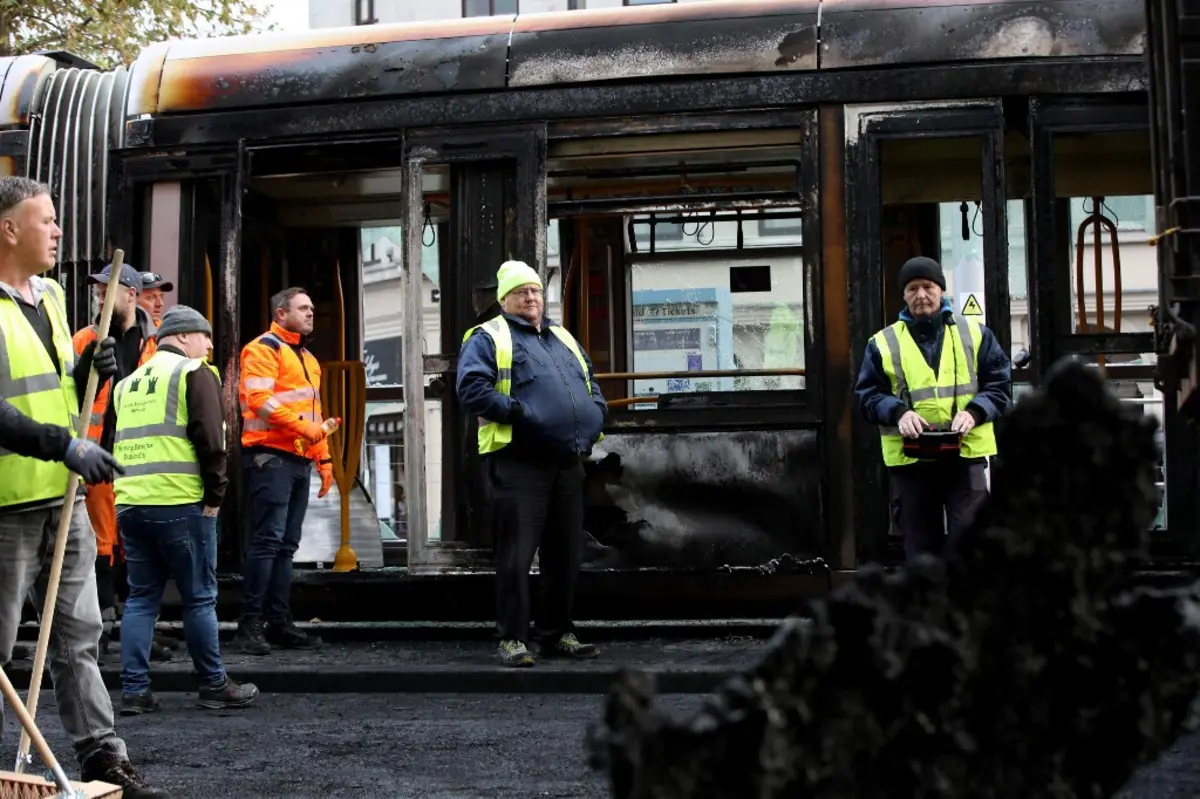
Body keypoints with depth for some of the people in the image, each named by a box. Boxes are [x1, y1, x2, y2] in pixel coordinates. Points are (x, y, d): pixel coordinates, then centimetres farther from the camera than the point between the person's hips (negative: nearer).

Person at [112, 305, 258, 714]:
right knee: (199, 598, 2)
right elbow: (210, 440, -11)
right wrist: (214, 497, -5)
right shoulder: (194, 373, -2)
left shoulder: (129, 382, 20)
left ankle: (134, 690, 7)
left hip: (129, 504, 7)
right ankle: (214, 686, 8)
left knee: (141, 597, 11)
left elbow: (115, 443, 22)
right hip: (180, 504, -7)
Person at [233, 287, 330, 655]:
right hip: (270, 455, -9)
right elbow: (260, 399, -16)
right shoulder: (263, 348, -4)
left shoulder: (308, 358, 24)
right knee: (267, 541, -12)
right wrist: (301, 427, -21)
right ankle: (250, 624, -9)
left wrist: (324, 458, 19)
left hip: (299, 460, 9)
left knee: (286, 545, 9)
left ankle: (279, 622, 12)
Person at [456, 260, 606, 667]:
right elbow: (472, 389, -13)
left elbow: (591, 385, 30)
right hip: (519, 463, -7)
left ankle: (558, 634, 20)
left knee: (566, 554, 10)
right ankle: (513, 639, 0)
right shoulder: (488, 338, 1)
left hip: (568, 465, 7)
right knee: (517, 554, -6)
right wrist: (518, 412, -18)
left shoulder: (563, 339, 23)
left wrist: (595, 412, 9)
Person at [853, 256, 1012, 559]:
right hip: (910, 459, 1)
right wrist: (898, 412, -15)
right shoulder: (883, 342, 6)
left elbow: (1000, 384, 5)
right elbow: (866, 394, 4)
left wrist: (974, 412, -14)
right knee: (921, 547, 9)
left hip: (966, 455, -1)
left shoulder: (974, 333, 7)